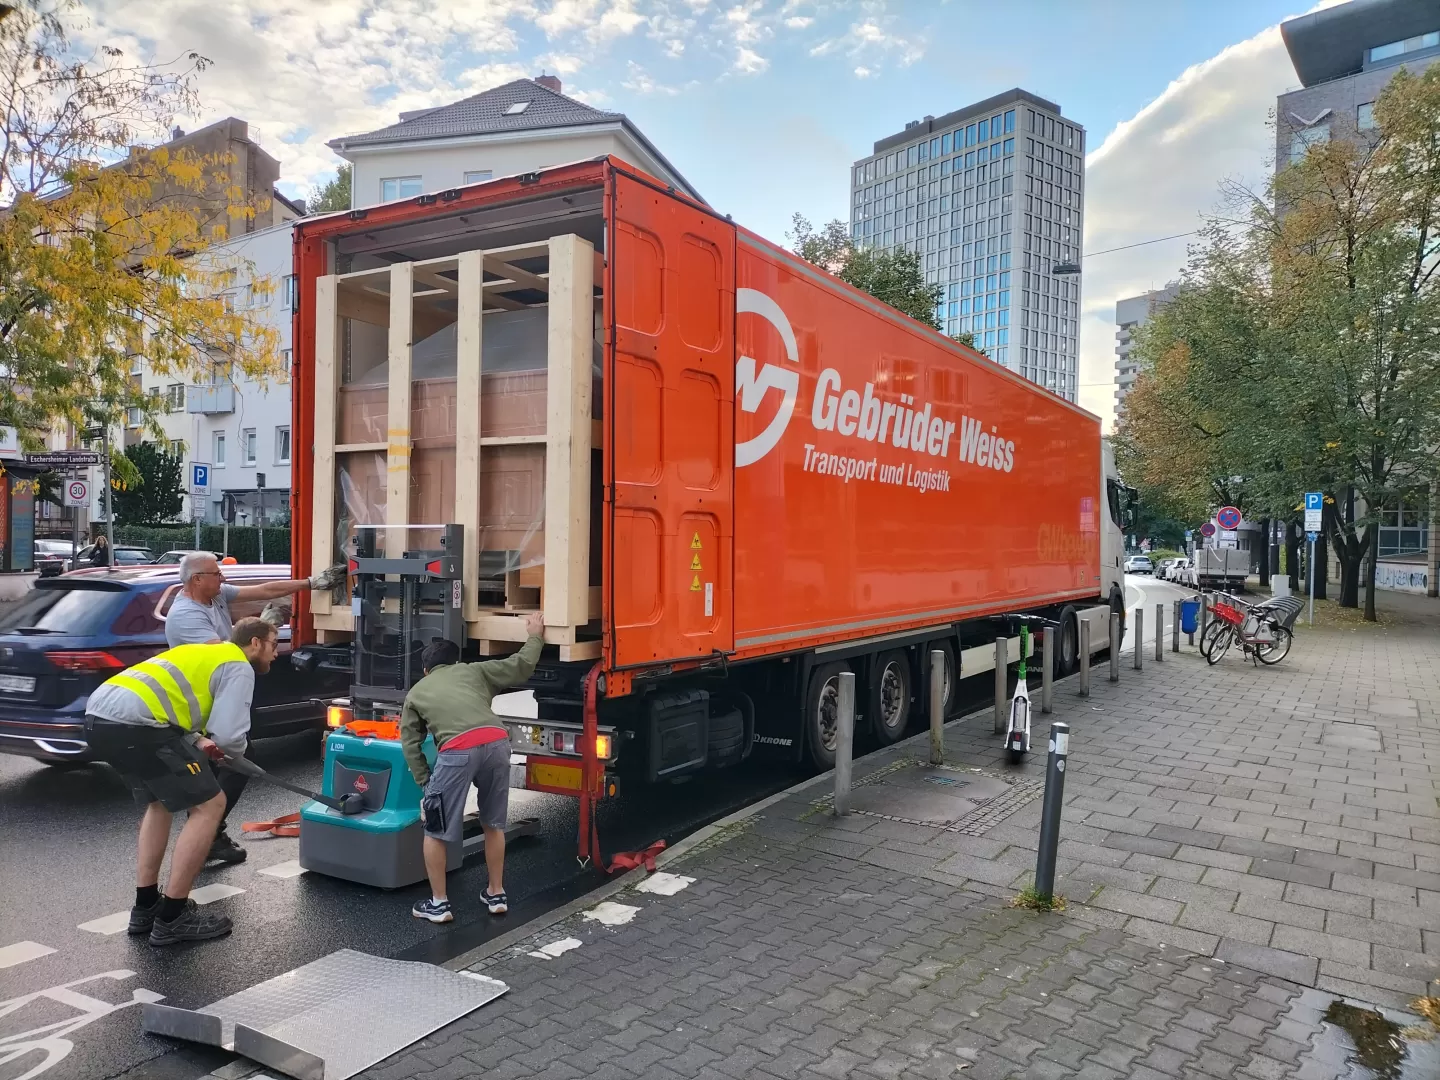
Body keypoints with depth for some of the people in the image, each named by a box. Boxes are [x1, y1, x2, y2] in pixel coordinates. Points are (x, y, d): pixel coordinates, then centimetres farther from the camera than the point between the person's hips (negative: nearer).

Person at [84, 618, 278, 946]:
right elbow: (229, 736, -6)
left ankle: (145, 907, 29)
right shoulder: (239, 667, 4)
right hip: (132, 724, -10)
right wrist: (235, 748, 17)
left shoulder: (205, 654, 31)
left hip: (99, 716, 10)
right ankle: (172, 917, 7)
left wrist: (198, 741, 14)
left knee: (159, 802, 28)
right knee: (209, 805, 1)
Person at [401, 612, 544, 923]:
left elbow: (410, 744, 21)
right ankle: (496, 894, 32)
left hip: (458, 751, -3)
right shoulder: (473, 671, 29)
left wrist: (426, 783, 21)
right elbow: (521, 667, 25)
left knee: (436, 831, 16)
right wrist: (535, 636, 40)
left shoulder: (415, 693, 29)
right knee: (494, 824, 22)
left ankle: (438, 904, 23)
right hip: (496, 742, 3)